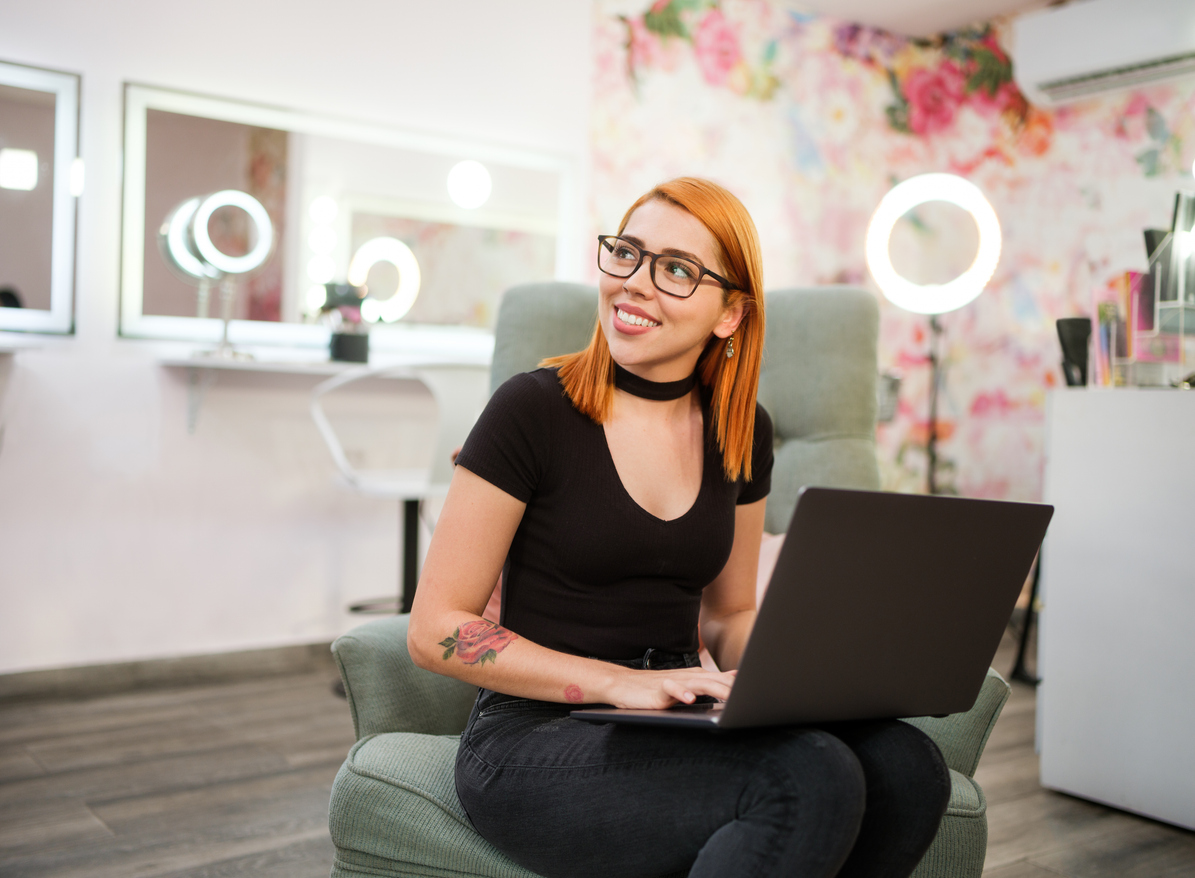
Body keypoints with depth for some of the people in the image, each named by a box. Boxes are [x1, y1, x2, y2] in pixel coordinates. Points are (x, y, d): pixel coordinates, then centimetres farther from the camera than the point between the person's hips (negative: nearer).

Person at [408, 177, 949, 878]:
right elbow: (436, 629, -9)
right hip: (535, 735, -5)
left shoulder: (742, 433, 7)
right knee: (811, 779, -29)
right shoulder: (532, 411, -9)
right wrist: (619, 682, -18)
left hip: (674, 730, 6)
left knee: (906, 766, -21)